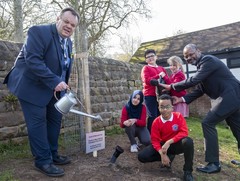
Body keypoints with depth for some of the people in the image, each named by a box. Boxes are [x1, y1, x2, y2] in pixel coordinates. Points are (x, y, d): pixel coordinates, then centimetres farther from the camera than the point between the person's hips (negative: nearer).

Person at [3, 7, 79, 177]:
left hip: (54, 89, 9)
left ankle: (53, 154, 26)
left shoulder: (68, 42, 8)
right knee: (38, 122, -5)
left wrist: (63, 85, 10)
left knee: (55, 119, 11)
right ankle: (43, 161, 8)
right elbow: (32, 60, -29)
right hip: (33, 86, -8)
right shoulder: (39, 32, -18)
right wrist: (55, 81, -32)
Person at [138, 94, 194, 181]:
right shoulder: (156, 122, -11)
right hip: (162, 145, 2)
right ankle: (169, 157, 2)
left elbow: (184, 132, -21)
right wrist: (162, 154, -24)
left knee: (188, 141, -38)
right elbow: (155, 140, -8)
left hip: (176, 144, -2)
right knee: (142, 156, -15)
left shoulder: (178, 116, -14)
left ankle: (187, 171, -18)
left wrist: (169, 142, -29)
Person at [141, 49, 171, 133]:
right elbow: (147, 80, -11)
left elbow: (168, 80, 11)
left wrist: (163, 77, -9)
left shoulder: (162, 68, 19)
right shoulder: (146, 68, 4)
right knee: (152, 116, -9)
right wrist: (158, 76, -11)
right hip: (150, 95, -5)